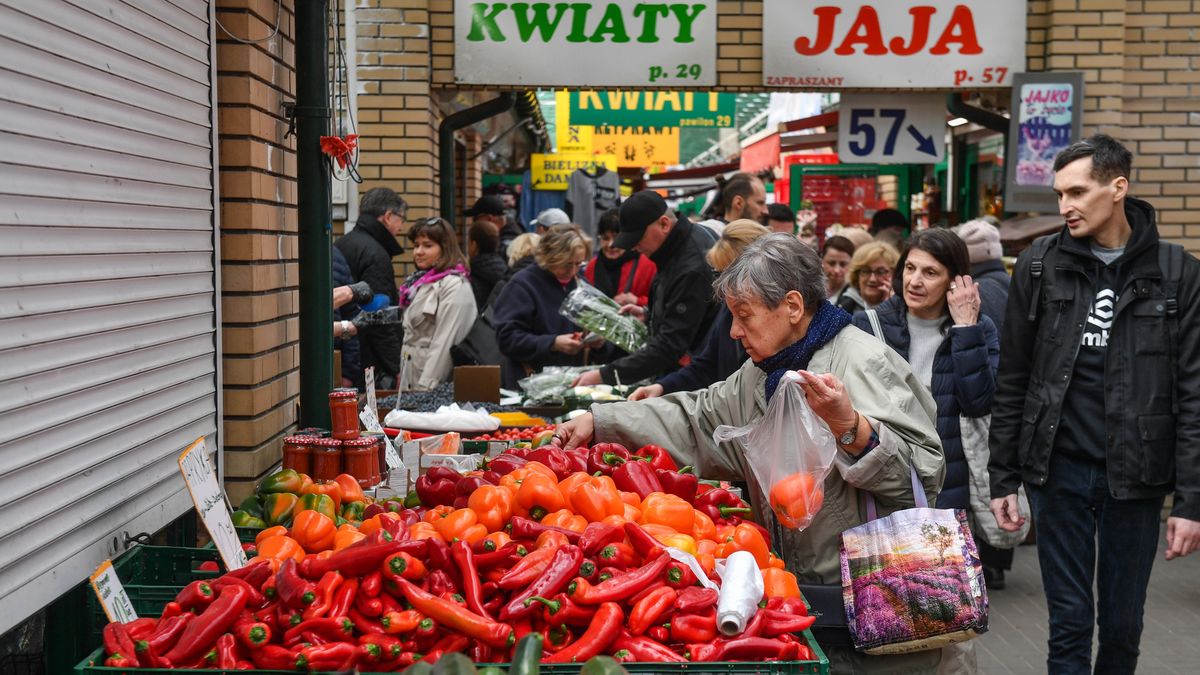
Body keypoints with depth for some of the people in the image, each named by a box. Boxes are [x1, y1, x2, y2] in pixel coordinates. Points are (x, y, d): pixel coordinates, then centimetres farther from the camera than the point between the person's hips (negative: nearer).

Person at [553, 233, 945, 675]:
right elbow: (696, 418, 16)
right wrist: (598, 422, 10)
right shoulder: (759, 374, 11)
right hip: (799, 587, 8)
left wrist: (849, 427, -37)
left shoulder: (866, 364, -16)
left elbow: (923, 475, -22)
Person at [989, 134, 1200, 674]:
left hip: (1136, 477, 0)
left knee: (1123, 624, 12)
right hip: (1058, 472, 0)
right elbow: (1012, 382, 4)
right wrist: (1002, 477, 2)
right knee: (1069, 621, 5)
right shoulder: (1039, 266, 1)